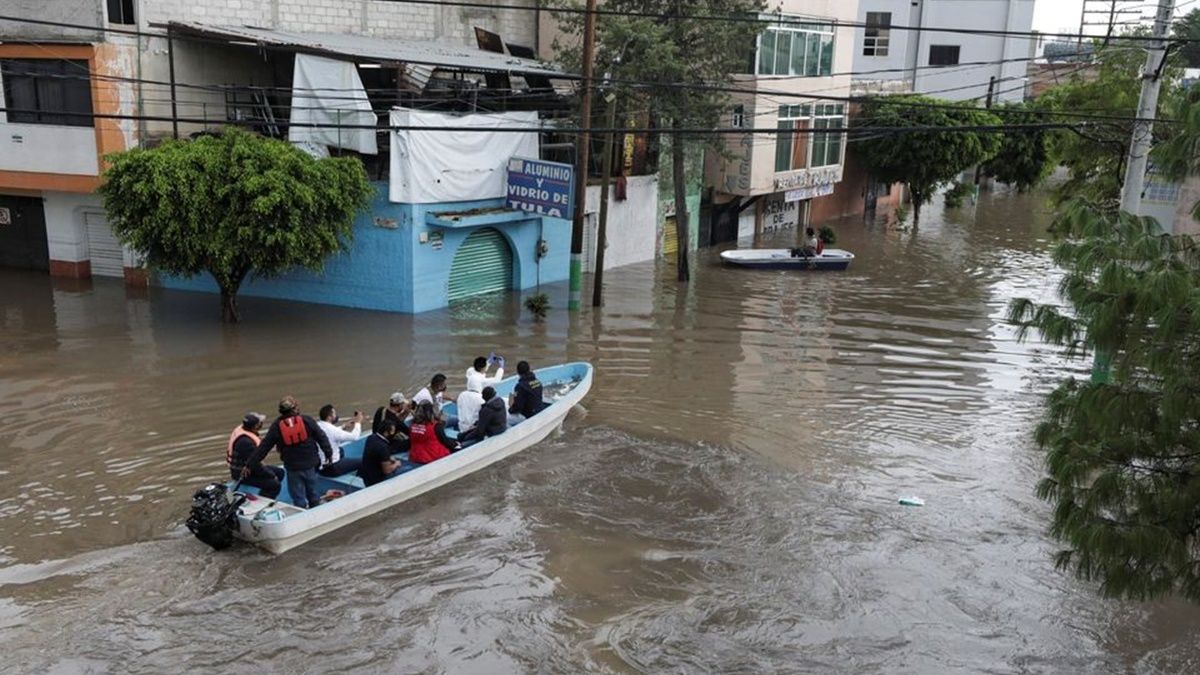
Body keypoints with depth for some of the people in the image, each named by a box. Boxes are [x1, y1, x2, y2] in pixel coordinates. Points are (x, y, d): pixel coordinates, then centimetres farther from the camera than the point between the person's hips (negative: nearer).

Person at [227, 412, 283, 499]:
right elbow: (255, 465, -26)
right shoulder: (245, 441, -30)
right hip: (242, 474, -10)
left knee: (280, 472, 13)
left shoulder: (240, 429, 1)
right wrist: (271, 475, -14)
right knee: (275, 484, -20)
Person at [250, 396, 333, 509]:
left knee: (298, 497, 10)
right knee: (313, 493, 19)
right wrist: (329, 453, 8)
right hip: (310, 465, 1)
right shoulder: (307, 421, -7)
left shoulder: (276, 426, -6)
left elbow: (264, 447, -5)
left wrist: (250, 464, 1)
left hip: (293, 468, -1)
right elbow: (322, 437, -3)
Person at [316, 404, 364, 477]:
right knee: (362, 462, 0)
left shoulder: (317, 426, -1)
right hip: (330, 469, -9)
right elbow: (354, 437, -16)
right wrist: (358, 422, -3)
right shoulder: (331, 430, -23)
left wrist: (345, 426, 15)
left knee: (340, 450, 32)